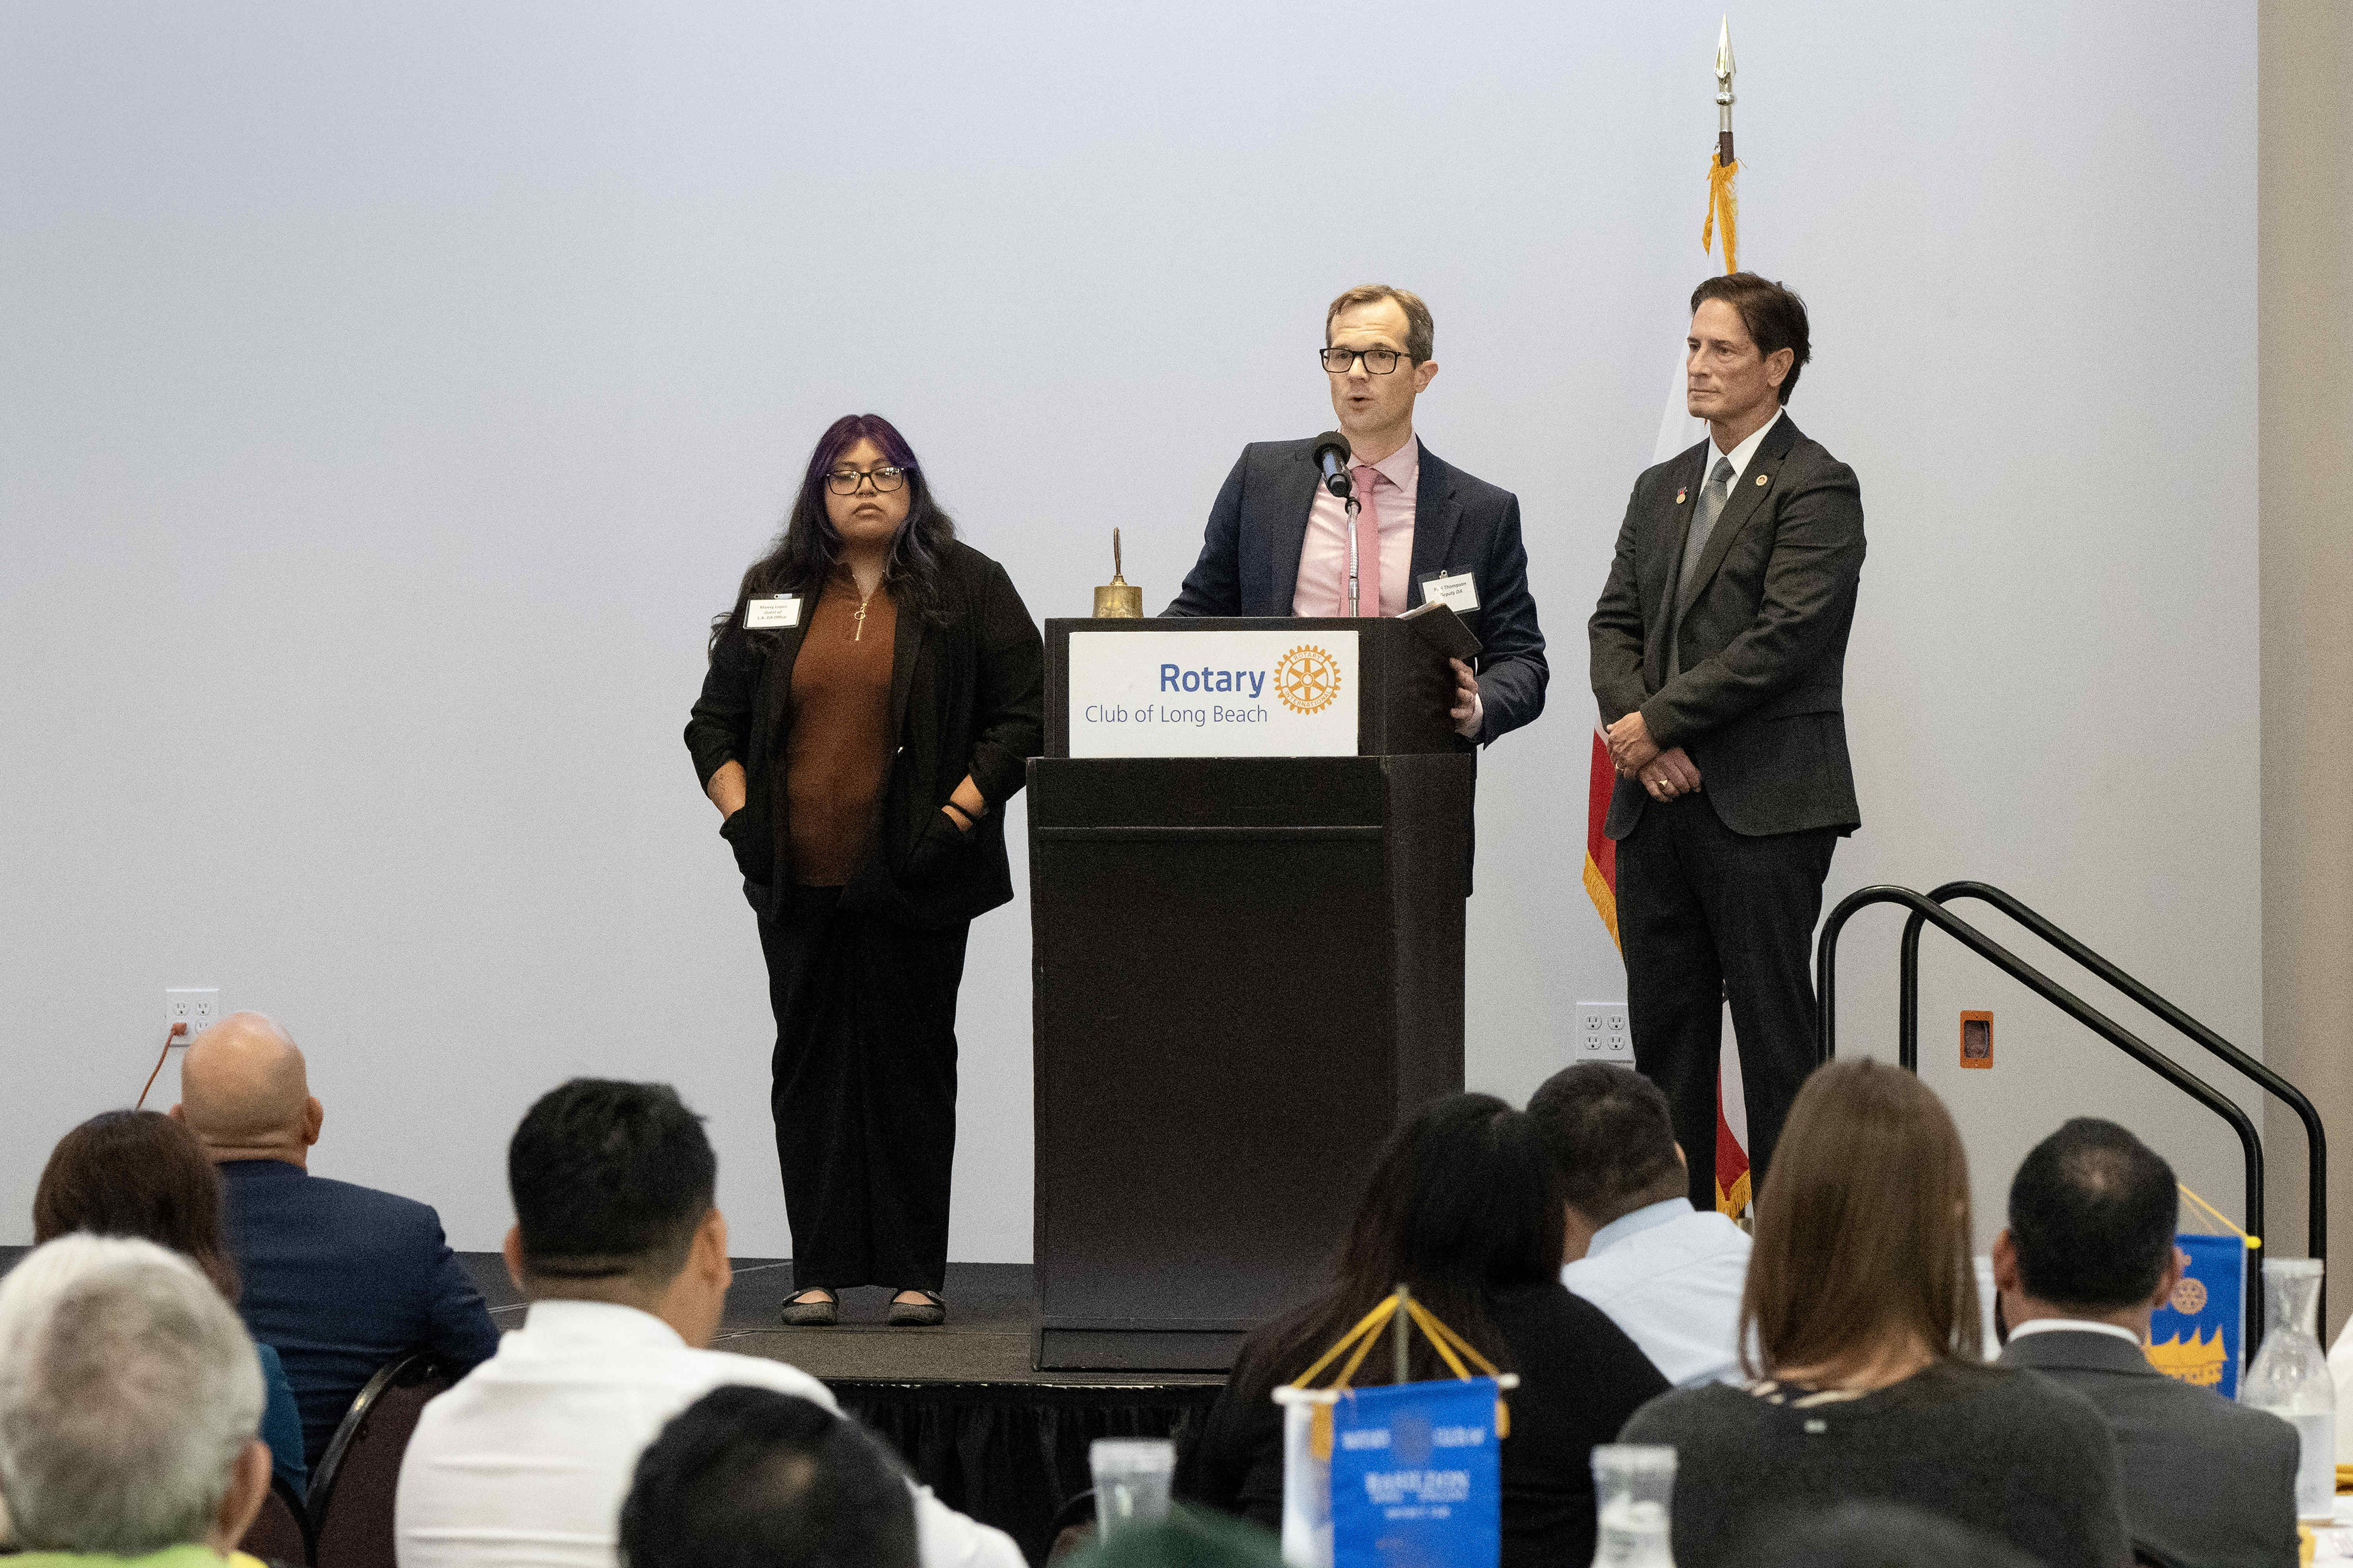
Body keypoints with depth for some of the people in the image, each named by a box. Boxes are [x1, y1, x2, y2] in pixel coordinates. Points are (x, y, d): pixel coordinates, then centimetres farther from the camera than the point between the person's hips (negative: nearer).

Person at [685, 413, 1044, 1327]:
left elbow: (1026, 716, -1)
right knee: (811, 1063, 3)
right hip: (800, 877, 3)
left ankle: (916, 1273, 5)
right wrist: (737, 813, 1)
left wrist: (961, 810, -10)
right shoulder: (775, 594, 11)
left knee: (911, 1063, 1)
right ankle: (820, 1271, 6)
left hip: (913, 876, -3)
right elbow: (716, 721, 16)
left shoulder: (967, 590, 2)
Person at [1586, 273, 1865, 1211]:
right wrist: (1640, 734, -7)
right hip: (1657, 804, 7)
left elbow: (1786, 638, -14)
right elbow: (1615, 626, 12)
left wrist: (1659, 720, -12)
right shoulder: (1661, 491, 18)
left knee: (1774, 1032, -5)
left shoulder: (1816, 489, -5)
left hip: (1765, 806, -7)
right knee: (1665, 1030, 7)